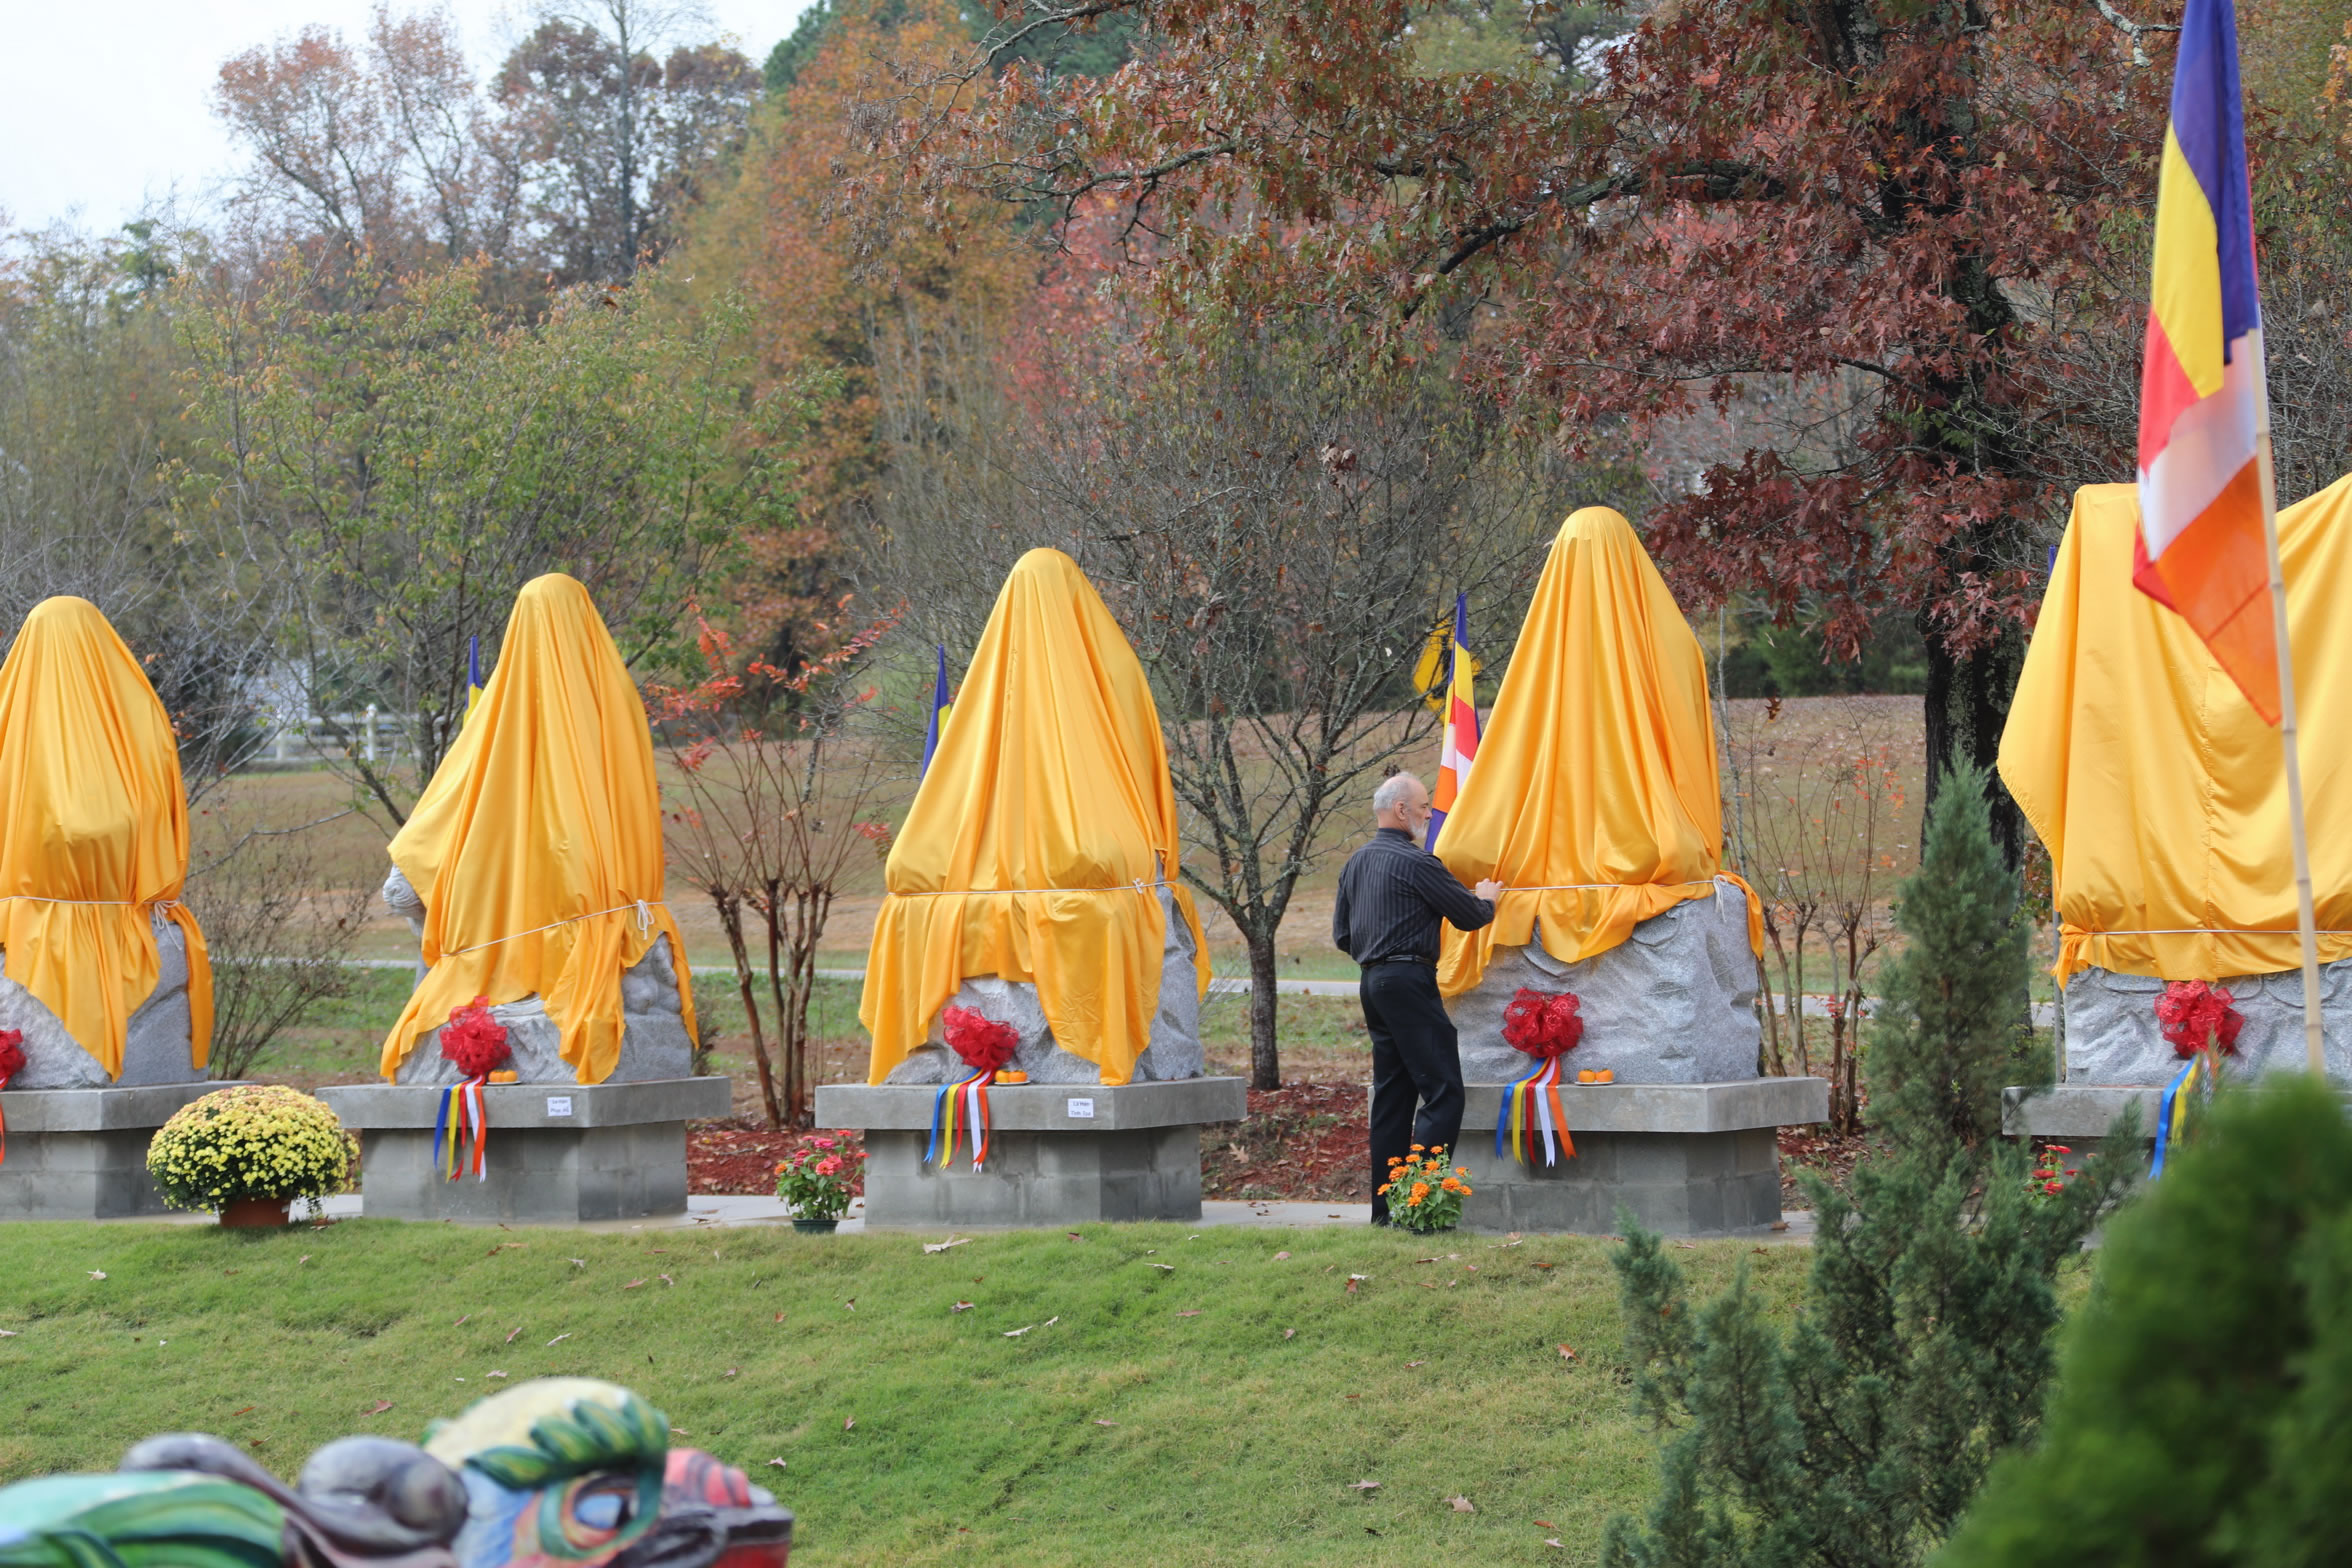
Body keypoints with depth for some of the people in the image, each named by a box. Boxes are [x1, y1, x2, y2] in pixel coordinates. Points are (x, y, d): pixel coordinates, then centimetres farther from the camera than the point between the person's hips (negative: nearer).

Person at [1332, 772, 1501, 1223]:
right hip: (1410, 982, -9)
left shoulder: (1356, 863, 14)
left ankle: (1385, 1209, 11)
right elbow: (1469, 915, -5)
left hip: (1374, 982, 9)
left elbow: (1342, 934, 19)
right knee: (1443, 1092, -9)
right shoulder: (1416, 862, -12)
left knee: (1393, 1095, 12)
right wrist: (1487, 899, 16)